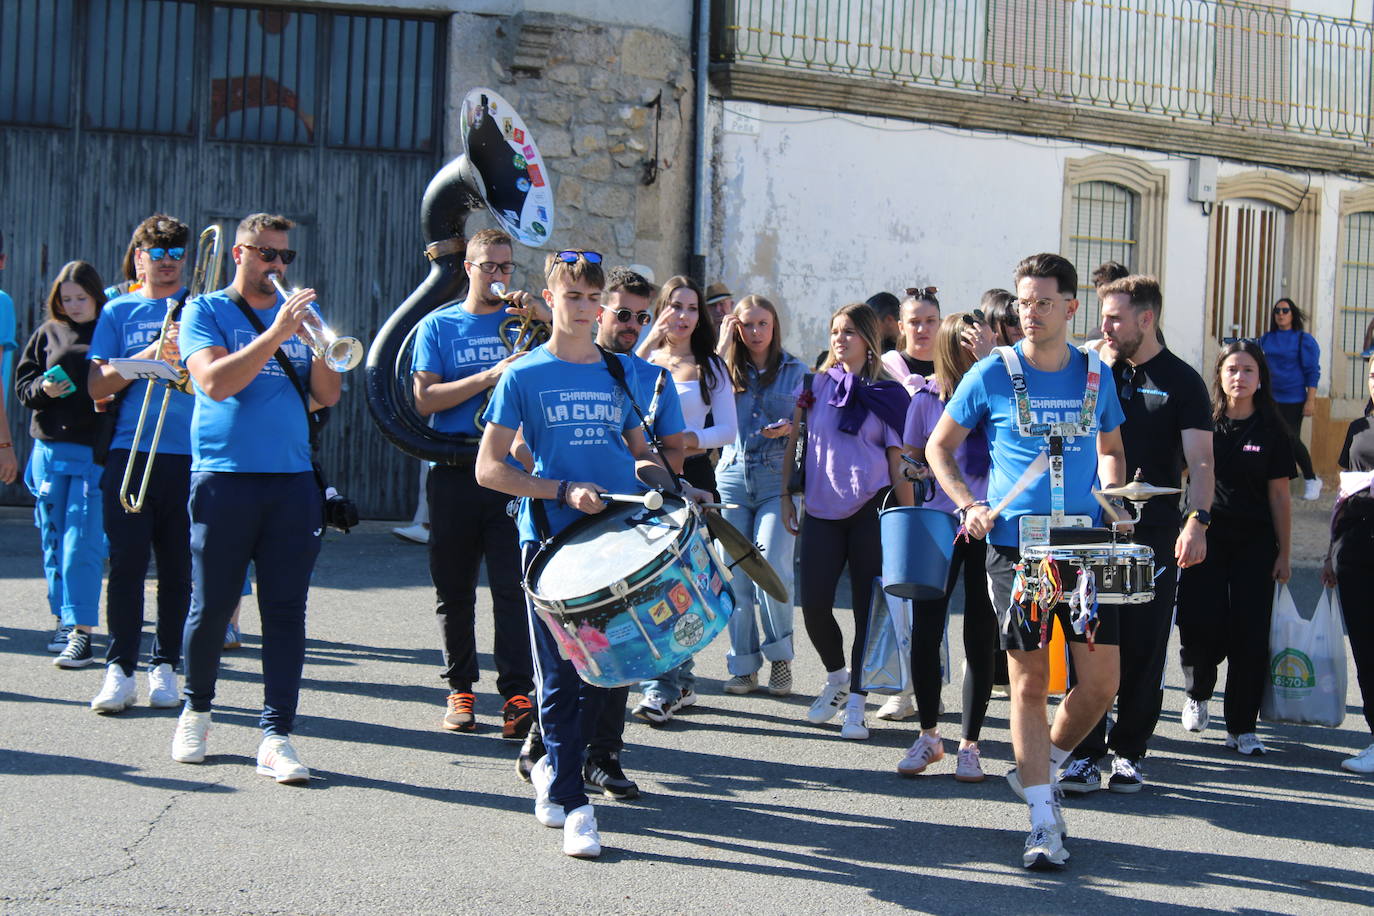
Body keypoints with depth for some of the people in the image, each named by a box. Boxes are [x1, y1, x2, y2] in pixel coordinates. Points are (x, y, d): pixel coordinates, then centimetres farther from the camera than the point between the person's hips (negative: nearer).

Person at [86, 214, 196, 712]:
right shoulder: (118, 311, 13)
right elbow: (98, 386, 4)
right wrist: (149, 355, -8)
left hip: (188, 454, 0)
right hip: (130, 453, 0)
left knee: (178, 568, 3)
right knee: (126, 563, -5)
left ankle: (164, 666, 11)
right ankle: (120, 669, -1)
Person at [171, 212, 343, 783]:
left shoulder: (299, 315, 16)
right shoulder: (206, 312, 5)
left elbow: (328, 396, 9)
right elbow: (216, 382, -12)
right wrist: (276, 334, -17)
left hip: (291, 480, 3)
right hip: (225, 477, -3)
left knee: (286, 612, -2)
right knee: (211, 606, 3)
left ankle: (277, 736, 0)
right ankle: (196, 710, 27)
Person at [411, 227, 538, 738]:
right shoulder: (438, 326, 8)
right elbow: (425, 399, -4)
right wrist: (490, 376, -14)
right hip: (454, 472, 1)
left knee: (512, 587, -8)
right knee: (454, 590, 8)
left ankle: (517, 695, -9)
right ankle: (460, 689, 20)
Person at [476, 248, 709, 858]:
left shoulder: (619, 374, 13)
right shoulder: (524, 376, 1)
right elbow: (489, 469, -2)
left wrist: (669, 486, 0)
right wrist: (564, 491, -13)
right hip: (551, 540, -4)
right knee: (561, 677, -3)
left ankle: (553, 766, 29)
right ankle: (572, 804, 4)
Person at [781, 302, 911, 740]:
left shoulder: (888, 394, 2)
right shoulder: (815, 385, 9)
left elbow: (898, 462, 2)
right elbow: (792, 441, 14)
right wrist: (785, 495, 9)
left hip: (871, 510, -2)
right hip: (821, 510, 2)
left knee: (867, 607, 0)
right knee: (813, 604, -2)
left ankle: (855, 704, 10)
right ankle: (836, 678, 25)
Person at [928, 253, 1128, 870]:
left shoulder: (1097, 376, 7)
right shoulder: (992, 375, -1)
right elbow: (938, 447, 8)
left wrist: (1111, 492, 3)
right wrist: (968, 505, -6)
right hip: (1015, 545, -3)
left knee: (1102, 680, -1)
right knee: (1029, 680, 0)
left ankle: (1041, 768, 26)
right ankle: (1043, 823, 6)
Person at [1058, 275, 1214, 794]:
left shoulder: (1181, 381, 1)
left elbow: (1201, 462, -5)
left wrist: (1197, 521, -20)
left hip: (1153, 534, -3)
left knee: (1144, 648, 3)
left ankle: (1129, 751, 14)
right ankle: (1087, 752, 6)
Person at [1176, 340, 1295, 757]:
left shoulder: (1272, 431, 3)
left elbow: (1279, 495, 4)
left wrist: (1284, 553, 2)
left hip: (1254, 543, 0)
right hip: (1206, 536, 0)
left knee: (1250, 633, -3)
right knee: (1202, 627, -7)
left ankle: (1242, 726, 7)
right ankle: (1197, 693, 25)